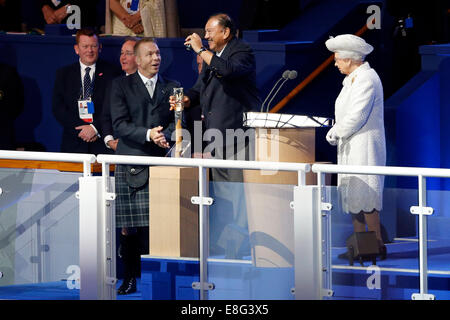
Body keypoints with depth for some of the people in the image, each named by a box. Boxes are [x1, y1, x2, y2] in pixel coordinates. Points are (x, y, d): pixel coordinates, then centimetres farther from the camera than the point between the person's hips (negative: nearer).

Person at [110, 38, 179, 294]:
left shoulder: (172, 87, 15)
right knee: (133, 225, -3)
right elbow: (120, 124, -2)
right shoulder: (121, 86, 7)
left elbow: (177, 121, 8)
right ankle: (131, 277, 3)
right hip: (132, 165, -1)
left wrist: (164, 137, -13)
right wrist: (148, 135, -15)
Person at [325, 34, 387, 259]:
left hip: (365, 147, -10)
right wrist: (336, 133, 5)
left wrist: (335, 133, -10)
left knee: (364, 197, -9)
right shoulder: (353, 79, 16)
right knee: (351, 197, 10)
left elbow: (357, 116, -21)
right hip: (351, 147, 10)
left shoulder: (366, 79, -16)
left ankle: (377, 246, -6)